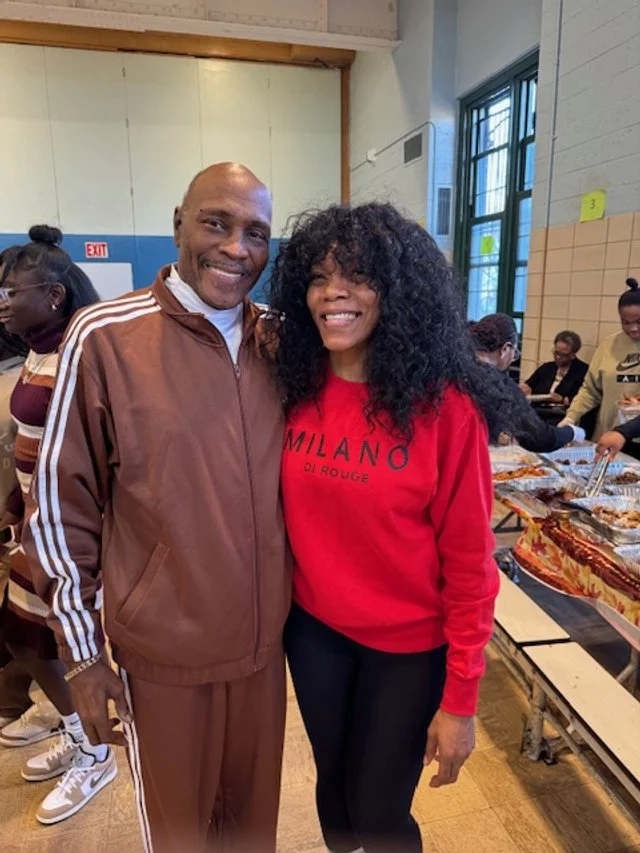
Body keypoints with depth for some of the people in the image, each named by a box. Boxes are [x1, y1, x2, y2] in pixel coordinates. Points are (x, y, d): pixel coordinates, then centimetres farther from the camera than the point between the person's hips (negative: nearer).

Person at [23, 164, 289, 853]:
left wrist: (289, 607, 12)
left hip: (263, 641, 4)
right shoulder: (105, 337, -15)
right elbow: (61, 505, -9)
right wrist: (81, 651, -6)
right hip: (164, 654, -3)